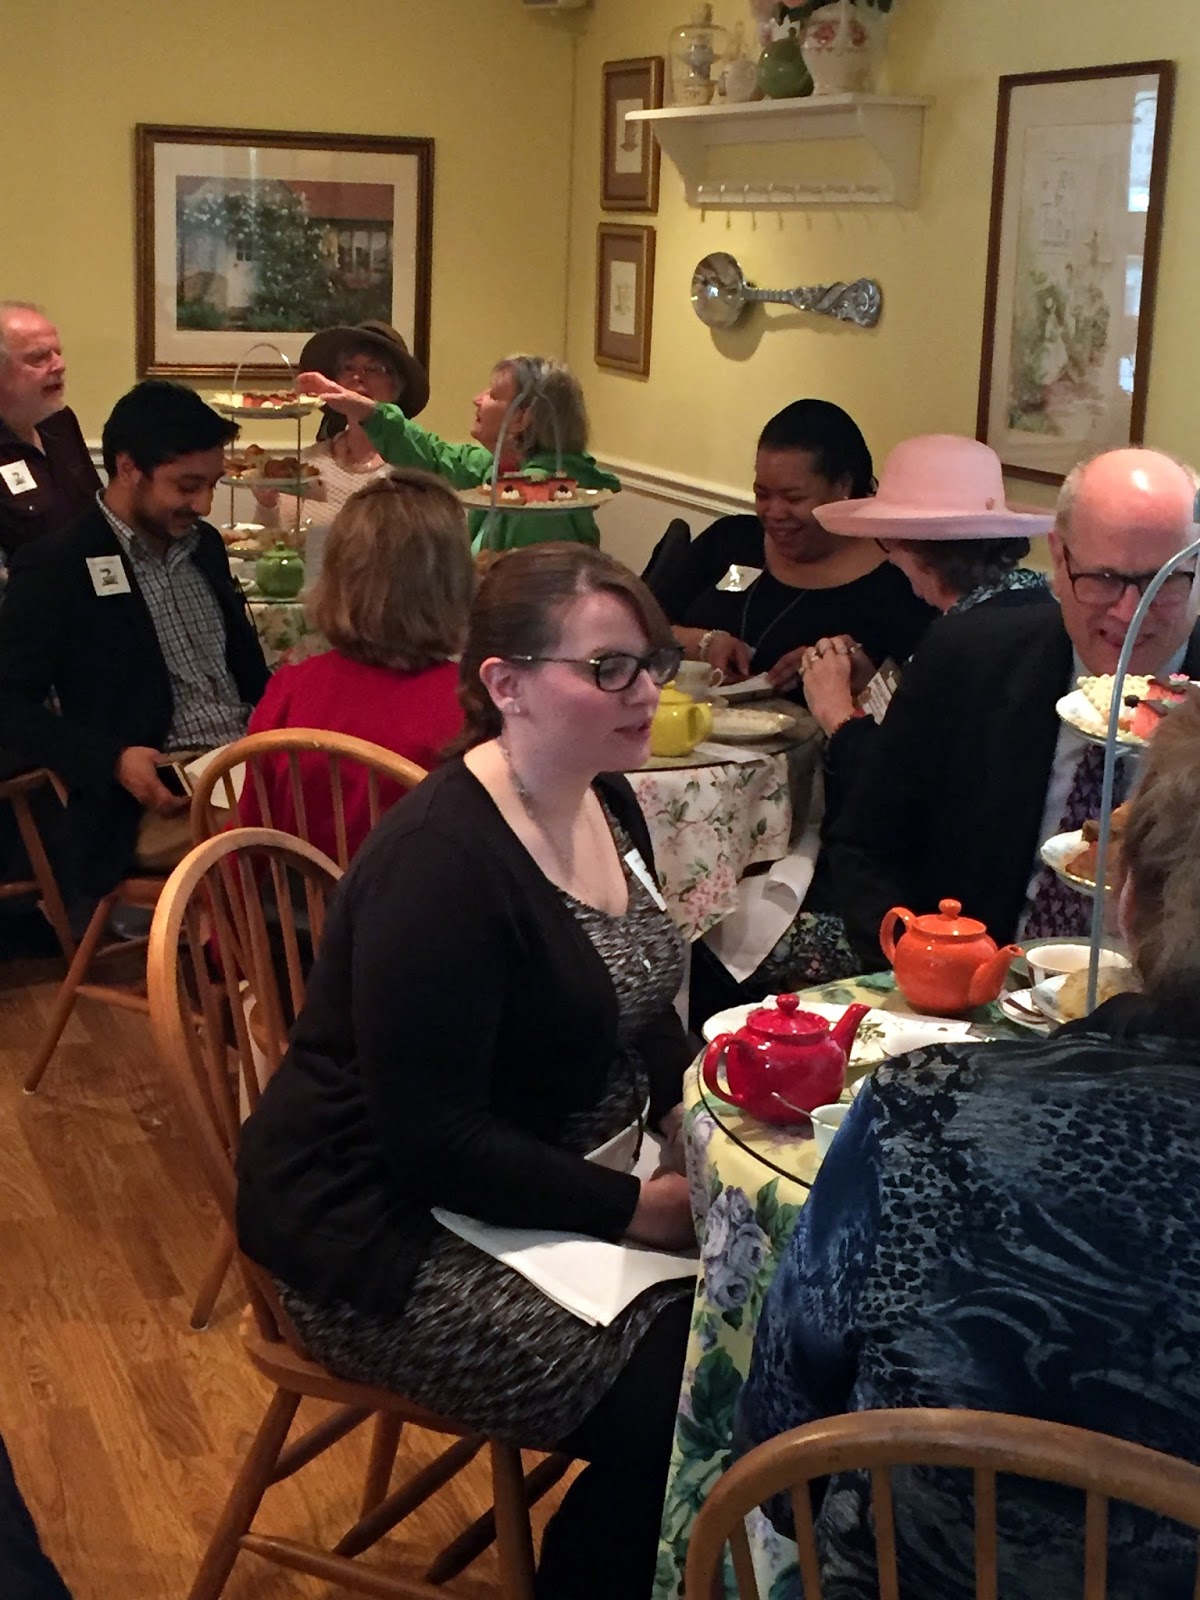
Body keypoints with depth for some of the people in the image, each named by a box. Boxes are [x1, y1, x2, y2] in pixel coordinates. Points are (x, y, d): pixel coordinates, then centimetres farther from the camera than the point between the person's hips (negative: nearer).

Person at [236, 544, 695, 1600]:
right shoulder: (439, 862, -25)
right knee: (677, 1403, -19)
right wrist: (638, 1207, -21)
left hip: (557, 1171, 9)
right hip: (387, 1233, -8)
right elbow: (434, 1143, -25)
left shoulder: (607, 803, 2)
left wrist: (690, 1113, -3)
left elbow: (636, 1006, 15)